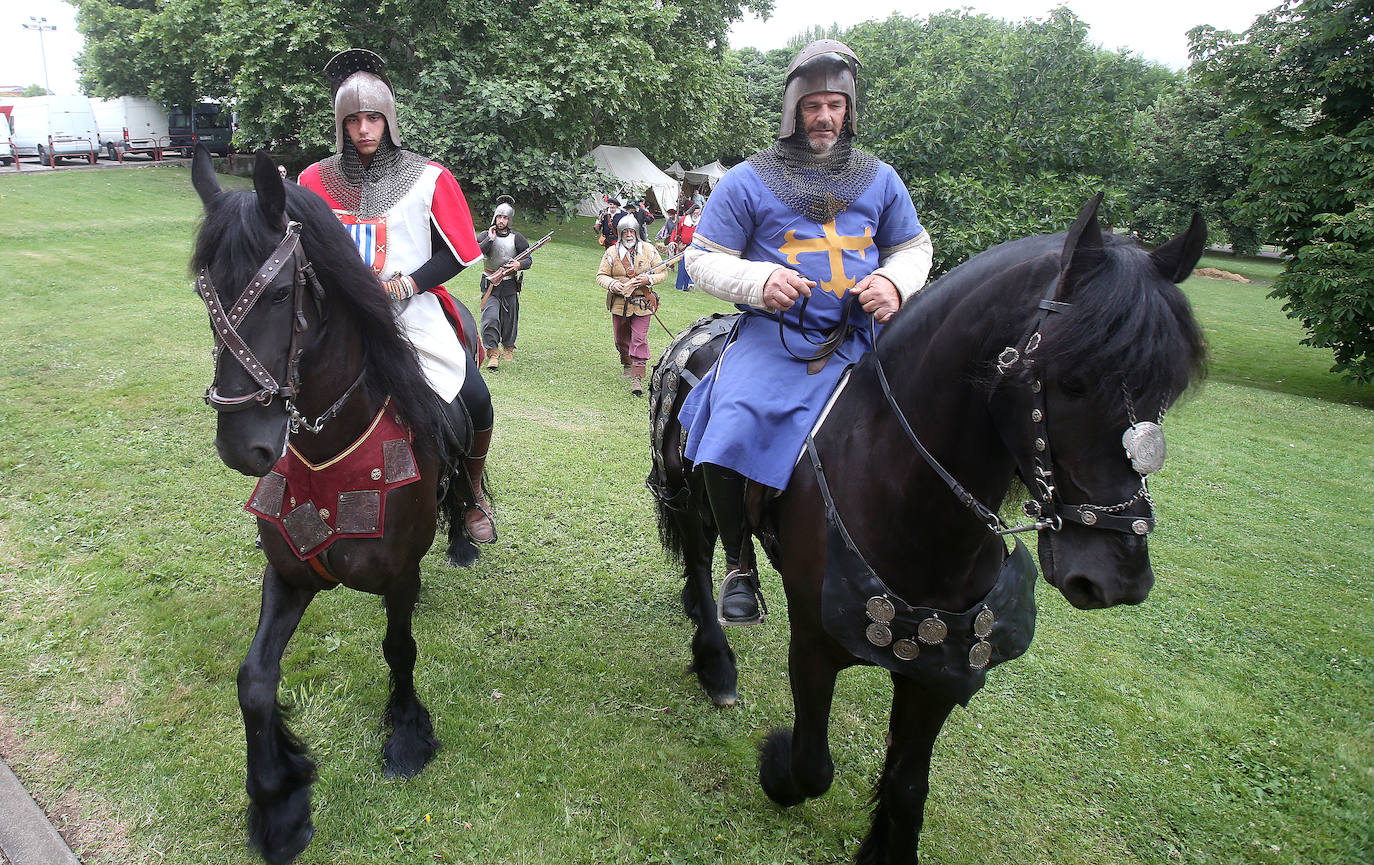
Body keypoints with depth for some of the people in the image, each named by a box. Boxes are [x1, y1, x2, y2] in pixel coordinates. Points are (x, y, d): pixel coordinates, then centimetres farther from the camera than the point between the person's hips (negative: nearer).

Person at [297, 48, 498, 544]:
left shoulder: (428, 179, 2)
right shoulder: (315, 180, 9)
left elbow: (458, 252, 0)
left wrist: (405, 284, -13)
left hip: (413, 313, -2)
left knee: (474, 403, -14)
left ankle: (474, 492, 16)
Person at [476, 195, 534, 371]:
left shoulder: (516, 238, 0)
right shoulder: (485, 236, -1)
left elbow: (529, 259, 0)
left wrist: (519, 265, -21)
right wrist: (490, 239, -19)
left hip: (509, 285, 2)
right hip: (490, 284, -1)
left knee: (509, 319, 11)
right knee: (490, 317, -15)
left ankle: (508, 347, 35)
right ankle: (493, 353, -14)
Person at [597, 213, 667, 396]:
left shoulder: (649, 250, 1)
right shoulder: (612, 252, 1)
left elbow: (662, 273, 5)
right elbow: (601, 275, 4)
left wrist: (649, 279, -15)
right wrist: (612, 284, -17)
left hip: (642, 303, -2)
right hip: (619, 303, 2)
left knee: (639, 339, -12)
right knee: (621, 339, 16)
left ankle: (637, 378, -11)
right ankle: (627, 365, 43)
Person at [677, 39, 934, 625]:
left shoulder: (880, 180, 15)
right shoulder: (747, 181, 5)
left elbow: (913, 246, 22)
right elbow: (703, 258, 5)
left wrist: (895, 281, -3)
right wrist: (760, 280, -15)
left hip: (858, 341, 3)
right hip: (774, 336, -3)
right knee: (729, 440, -26)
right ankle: (738, 565, -1)